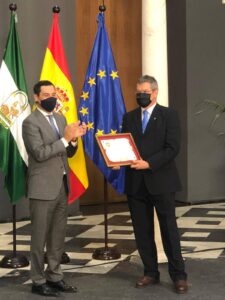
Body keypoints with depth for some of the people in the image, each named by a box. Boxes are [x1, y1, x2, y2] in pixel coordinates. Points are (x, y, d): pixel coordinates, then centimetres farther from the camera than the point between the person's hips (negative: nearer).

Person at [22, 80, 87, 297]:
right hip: (43, 188, -7)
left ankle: (54, 276, 22)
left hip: (62, 186, 7)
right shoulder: (30, 122, -11)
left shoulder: (61, 119, 13)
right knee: (40, 237, 2)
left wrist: (74, 139, -6)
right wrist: (65, 138, -22)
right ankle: (38, 281, 11)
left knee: (58, 236, 12)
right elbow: (40, 153, -20)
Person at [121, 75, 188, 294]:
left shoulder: (168, 115, -2)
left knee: (169, 230, 0)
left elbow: (173, 148, -11)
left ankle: (178, 275, 8)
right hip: (135, 183, 4)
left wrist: (149, 163, -20)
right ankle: (150, 273, 20)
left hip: (160, 180, -4)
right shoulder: (129, 117, 13)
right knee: (142, 231, 8)